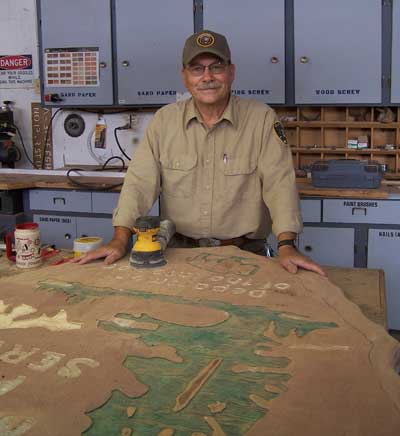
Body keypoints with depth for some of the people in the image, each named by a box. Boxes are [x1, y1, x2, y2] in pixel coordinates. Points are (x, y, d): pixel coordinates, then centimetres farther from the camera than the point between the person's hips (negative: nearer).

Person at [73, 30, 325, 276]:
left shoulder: (262, 119, -3)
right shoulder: (165, 120, 4)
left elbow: (279, 182, -9)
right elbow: (141, 181, 0)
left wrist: (287, 246, -21)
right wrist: (120, 240, -12)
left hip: (243, 254, -1)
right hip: (180, 252, 2)